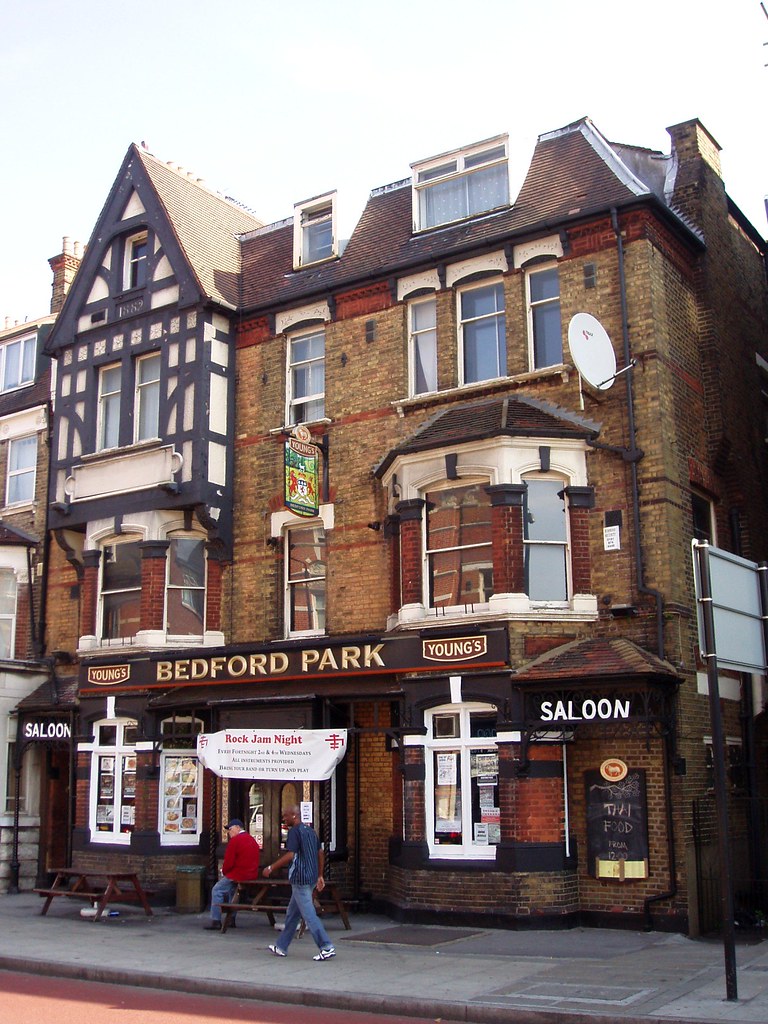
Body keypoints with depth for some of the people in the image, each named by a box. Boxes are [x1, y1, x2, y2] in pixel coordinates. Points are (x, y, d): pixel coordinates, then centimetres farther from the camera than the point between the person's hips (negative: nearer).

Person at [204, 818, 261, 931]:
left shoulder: (235, 841, -12)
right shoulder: (252, 840, 15)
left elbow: (229, 862, -14)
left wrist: (224, 872, 6)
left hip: (238, 875, -9)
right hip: (252, 875, 9)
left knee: (217, 890, 1)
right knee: (231, 889, 29)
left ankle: (216, 921, -4)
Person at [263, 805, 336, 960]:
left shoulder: (295, 831, -12)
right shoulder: (310, 831, 15)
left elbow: (290, 855, -21)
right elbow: (321, 853, 17)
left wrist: (271, 868, -14)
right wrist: (320, 876, 21)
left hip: (300, 879, -10)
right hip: (311, 878, 10)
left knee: (309, 914, -8)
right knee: (292, 913, 17)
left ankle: (327, 947, -11)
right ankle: (281, 947, 24)